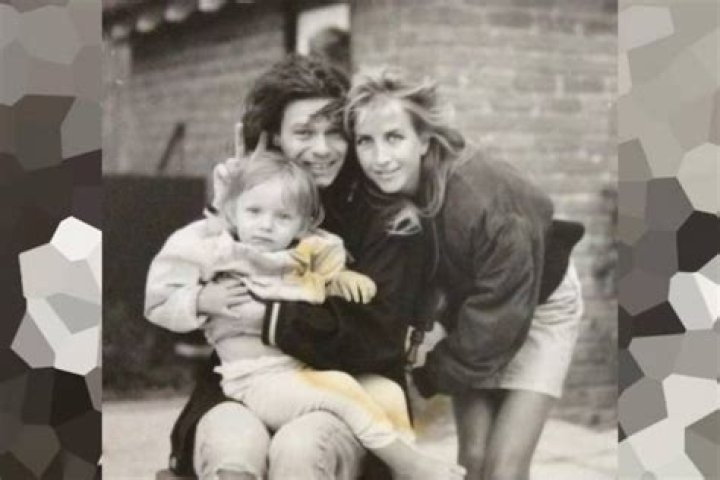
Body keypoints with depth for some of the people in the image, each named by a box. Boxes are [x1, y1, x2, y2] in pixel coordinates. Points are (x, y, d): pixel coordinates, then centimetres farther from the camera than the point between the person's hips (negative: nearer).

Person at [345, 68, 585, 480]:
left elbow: (501, 314, -28)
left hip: (538, 306, -4)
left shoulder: (487, 201, -37)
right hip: (470, 307, 5)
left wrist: (435, 372, -17)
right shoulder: (375, 198, -21)